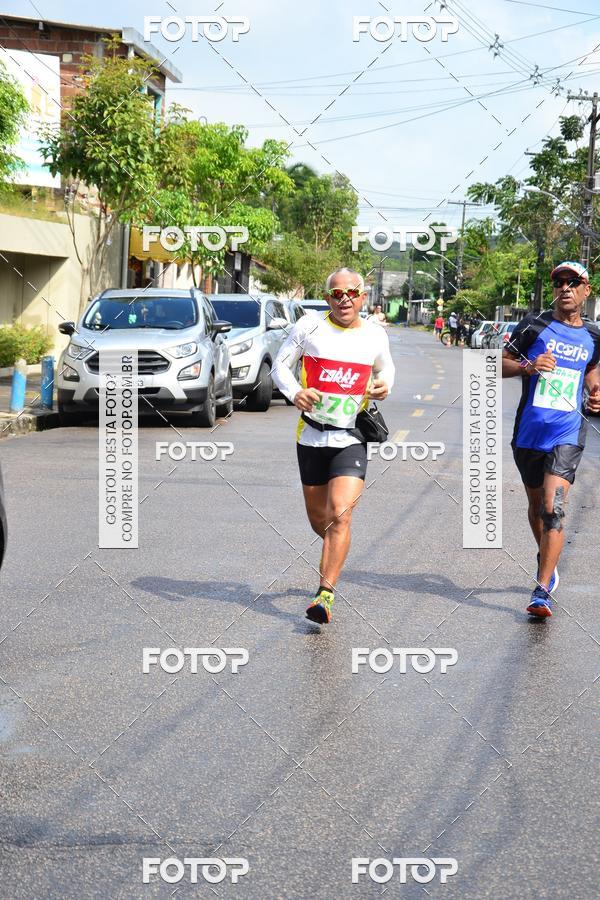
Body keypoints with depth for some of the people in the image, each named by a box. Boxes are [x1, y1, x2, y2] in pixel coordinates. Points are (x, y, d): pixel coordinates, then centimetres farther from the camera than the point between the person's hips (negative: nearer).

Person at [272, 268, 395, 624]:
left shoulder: (375, 335, 4)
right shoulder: (309, 327, -2)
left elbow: (385, 367, 23)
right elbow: (281, 365, 4)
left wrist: (384, 385, 0)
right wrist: (294, 392, -16)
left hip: (352, 439, -1)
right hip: (312, 435, 1)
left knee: (340, 514, -18)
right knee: (318, 518, 13)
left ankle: (326, 594, -14)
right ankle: (334, 552, 48)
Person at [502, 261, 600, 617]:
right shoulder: (534, 327, -2)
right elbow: (501, 363, 3)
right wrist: (528, 367, -17)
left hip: (567, 435, -1)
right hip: (529, 432, 1)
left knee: (553, 508, -15)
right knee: (537, 505, 17)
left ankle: (543, 590, -14)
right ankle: (547, 559, 44)